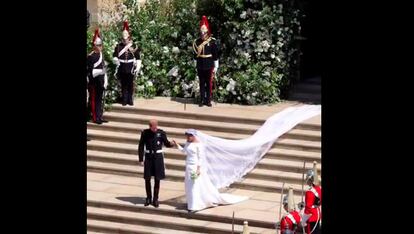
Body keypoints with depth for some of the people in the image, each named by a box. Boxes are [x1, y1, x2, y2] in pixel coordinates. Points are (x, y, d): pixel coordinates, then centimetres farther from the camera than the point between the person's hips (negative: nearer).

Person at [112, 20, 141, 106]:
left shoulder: (134, 46, 3)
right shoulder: (118, 46, 7)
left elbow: (138, 58, 3)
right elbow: (115, 55, 11)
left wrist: (138, 68, -5)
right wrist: (115, 60, -11)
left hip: (130, 68, -1)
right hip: (122, 68, 1)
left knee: (130, 84, 2)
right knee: (123, 85, 4)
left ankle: (130, 100, 10)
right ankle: (124, 100, 10)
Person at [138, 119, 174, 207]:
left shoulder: (161, 133, -6)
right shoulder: (145, 133, -5)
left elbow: (166, 143, 2)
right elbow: (141, 147, -1)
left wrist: (171, 144, -22)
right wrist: (140, 159, -4)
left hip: (158, 157, -1)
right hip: (148, 157, 1)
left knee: (157, 179, 2)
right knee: (147, 179, 3)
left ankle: (155, 199, 11)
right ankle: (148, 198, 18)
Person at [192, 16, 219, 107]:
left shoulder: (212, 42, -5)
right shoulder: (197, 42, 3)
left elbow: (215, 55, -2)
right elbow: (195, 55, 13)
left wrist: (215, 67, -3)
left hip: (209, 66, -2)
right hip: (200, 67, 2)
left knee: (209, 84, 3)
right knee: (202, 84, 7)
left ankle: (208, 100, 11)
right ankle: (202, 100, 12)